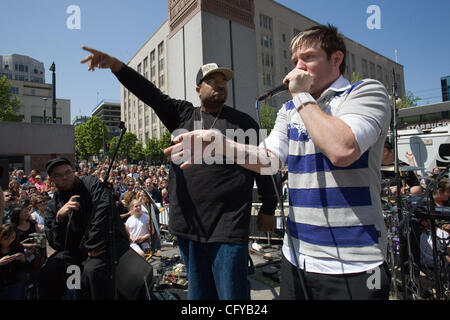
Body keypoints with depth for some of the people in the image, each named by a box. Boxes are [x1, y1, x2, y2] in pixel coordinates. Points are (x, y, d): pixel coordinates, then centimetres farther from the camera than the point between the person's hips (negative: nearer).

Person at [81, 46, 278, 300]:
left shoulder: (243, 122, 4)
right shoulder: (182, 115, 11)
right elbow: (150, 93, 5)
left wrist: (269, 208, 2)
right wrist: (115, 64, -6)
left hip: (228, 231, -3)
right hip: (188, 226, 4)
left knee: (232, 294, 5)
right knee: (198, 292, 20)